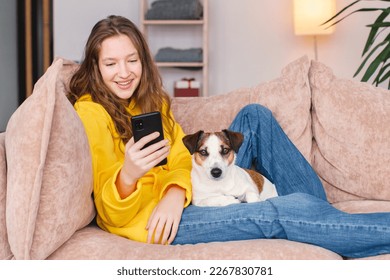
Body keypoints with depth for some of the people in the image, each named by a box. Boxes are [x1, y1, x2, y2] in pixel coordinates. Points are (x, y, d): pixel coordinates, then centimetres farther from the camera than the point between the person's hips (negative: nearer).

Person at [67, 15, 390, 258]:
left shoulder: (151, 100, 11)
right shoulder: (91, 112, -12)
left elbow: (183, 158, 2)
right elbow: (112, 216, -16)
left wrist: (176, 192, -21)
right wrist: (128, 175, -38)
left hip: (178, 200, 8)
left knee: (254, 116, 4)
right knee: (284, 213, -22)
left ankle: (321, 210, 1)